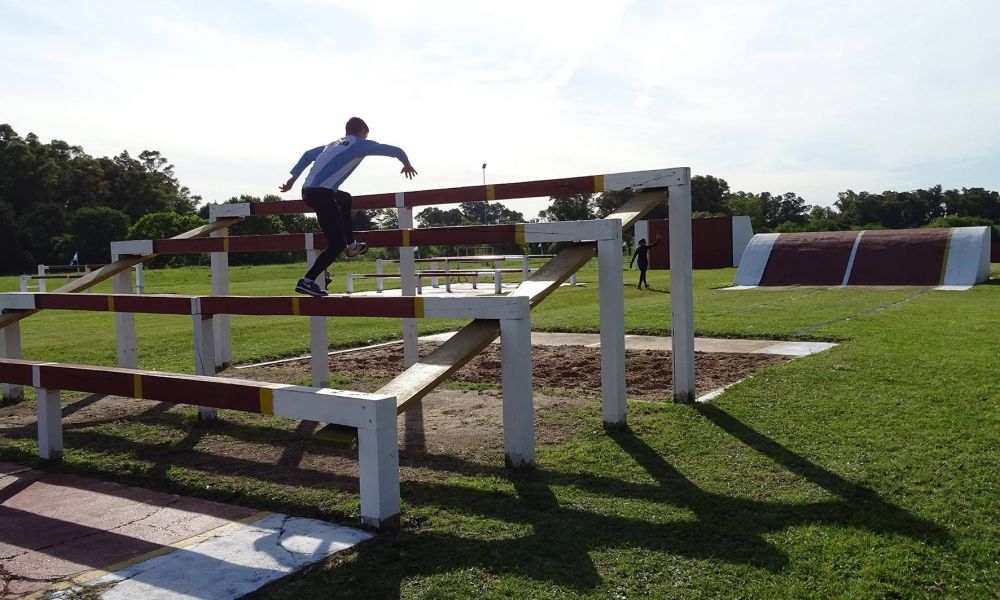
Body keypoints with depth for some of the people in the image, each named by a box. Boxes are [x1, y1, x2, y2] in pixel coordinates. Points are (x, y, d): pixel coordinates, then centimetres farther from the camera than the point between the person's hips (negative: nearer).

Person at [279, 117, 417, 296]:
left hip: (306, 191, 9)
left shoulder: (332, 145, 27)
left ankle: (351, 245, 38)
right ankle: (307, 281, -12)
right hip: (322, 194, -8)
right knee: (337, 244, -5)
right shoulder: (360, 145, 6)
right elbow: (395, 151, 8)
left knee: (345, 199, 36)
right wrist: (407, 164, 27)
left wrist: (293, 178, 35)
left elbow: (307, 155, 32)